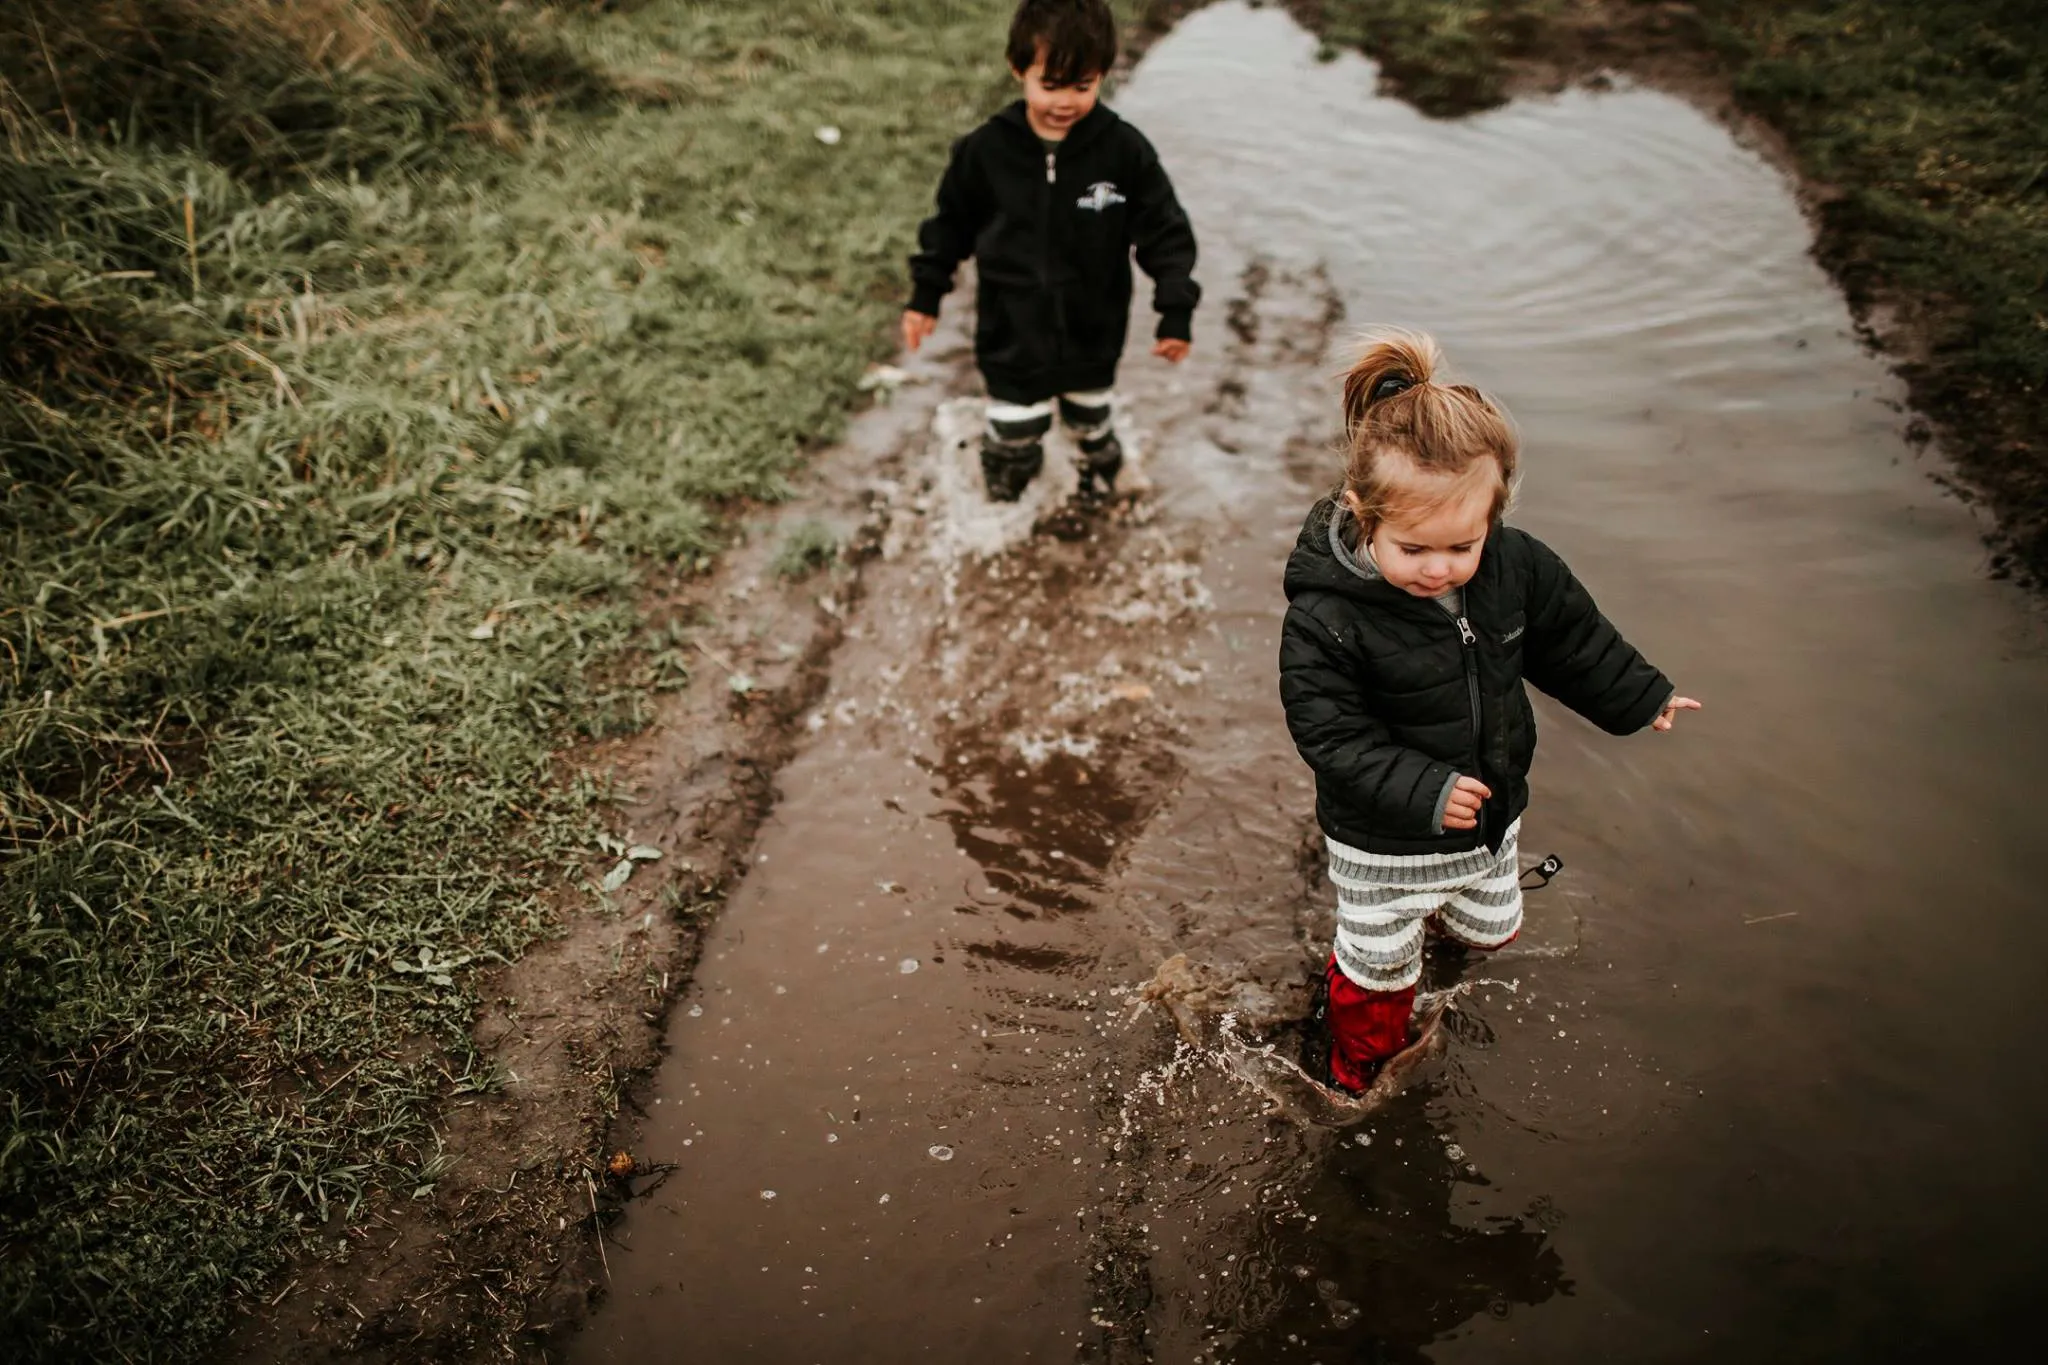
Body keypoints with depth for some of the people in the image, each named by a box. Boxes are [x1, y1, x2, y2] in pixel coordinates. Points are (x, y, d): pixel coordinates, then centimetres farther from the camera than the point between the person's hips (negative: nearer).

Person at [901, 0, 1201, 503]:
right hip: (1013, 340, -1)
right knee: (1012, 443, 8)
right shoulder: (985, 150, -15)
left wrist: (1176, 311, -11)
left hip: (1091, 340, 1)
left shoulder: (1125, 150, -16)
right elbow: (952, 224, 0)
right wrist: (925, 295, 2)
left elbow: (1163, 230, -7)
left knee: (1090, 423, 25)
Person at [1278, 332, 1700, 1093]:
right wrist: (1420, 790, -33)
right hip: (1383, 843, -5)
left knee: (1490, 930, 27)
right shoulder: (1325, 616, -31)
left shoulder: (1515, 566, -14)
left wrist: (1638, 700, 17)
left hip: (1488, 817, 5)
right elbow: (1329, 734, -27)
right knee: (1380, 971, 14)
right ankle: (1362, 1071, 43)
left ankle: (1433, 908, 60)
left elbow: (1570, 638, 4)